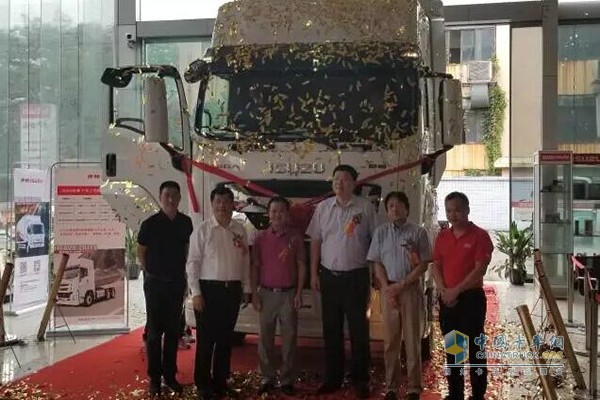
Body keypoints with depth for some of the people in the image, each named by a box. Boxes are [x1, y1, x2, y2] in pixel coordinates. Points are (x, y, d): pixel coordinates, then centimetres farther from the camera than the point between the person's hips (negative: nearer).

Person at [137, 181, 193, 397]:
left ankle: (170, 374, 20)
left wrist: (181, 272, 10)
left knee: (173, 330, 10)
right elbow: (141, 251, 1)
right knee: (155, 331, 4)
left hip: (177, 282, 3)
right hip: (155, 283, -3)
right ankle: (154, 377, 12)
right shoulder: (150, 224, -10)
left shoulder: (185, 222, 0)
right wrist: (151, 272, 4)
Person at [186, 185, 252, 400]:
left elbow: (245, 260, 11)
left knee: (225, 338, 12)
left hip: (233, 289, 4)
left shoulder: (240, 230, 7)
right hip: (209, 288, -4)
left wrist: (246, 289, 9)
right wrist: (196, 293, -12)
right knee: (206, 339, 2)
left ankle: (220, 381, 25)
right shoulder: (202, 230, -5)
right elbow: (192, 263, -7)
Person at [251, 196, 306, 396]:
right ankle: (267, 378, 15)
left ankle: (288, 380, 12)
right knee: (265, 337, 5)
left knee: (289, 337, 3)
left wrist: (299, 293, -3)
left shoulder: (295, 237, 1)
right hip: (266, 293, 1)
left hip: (288, 293, -1)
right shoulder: (260, 237, 3)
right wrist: (254, 293, 0)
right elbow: (255, 267, 5)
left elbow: (301, 266, 3)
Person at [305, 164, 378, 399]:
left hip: (356, 276, -3)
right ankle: (332, 378, 23)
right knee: (331, 329, 11)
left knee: (358, 329, 4)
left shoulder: (365, 208, -4)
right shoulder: (323, 207, 5)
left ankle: (360, 379, 17)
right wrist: (314, 273, 4)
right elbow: (315, 241, 8)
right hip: (329, 275, 3)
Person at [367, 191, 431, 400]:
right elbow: (377, 263, 6)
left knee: (412, 340, 2)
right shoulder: (381, 232, 7)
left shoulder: (418, 233, -1)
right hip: (388, 290, 2)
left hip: (411, 289, -2)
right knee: (390, 340, 6)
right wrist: (388, 288, -5)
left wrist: (401, 285, -11)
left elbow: (423, 265, -4)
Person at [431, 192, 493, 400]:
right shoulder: (442, 236, 10)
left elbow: (479, 270, -13)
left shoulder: (479, 235, -7)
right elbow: (436, 266, 9)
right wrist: (443, 291, -6)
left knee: (474, 347, -1)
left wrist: (456, 290, -15)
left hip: (471, 297, -5)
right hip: (447, 299, 6)